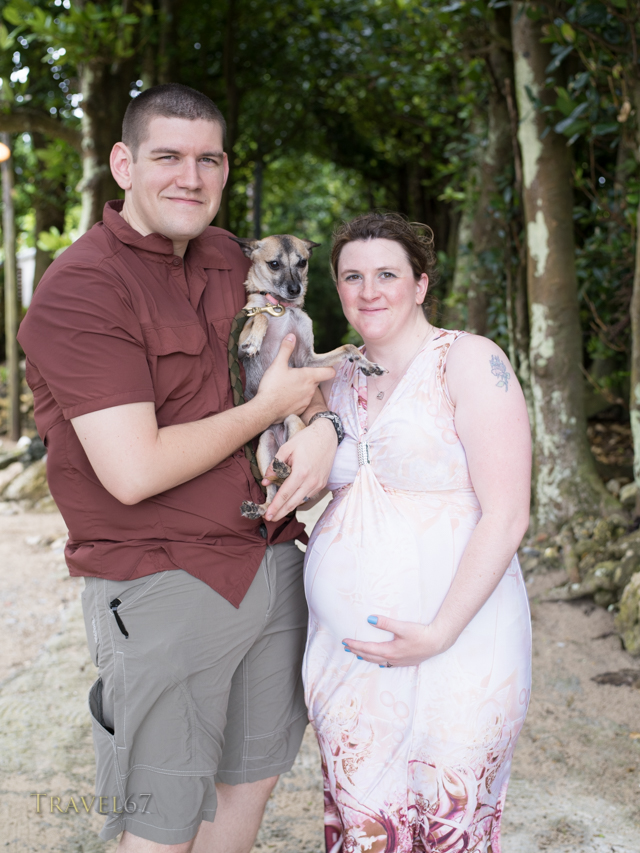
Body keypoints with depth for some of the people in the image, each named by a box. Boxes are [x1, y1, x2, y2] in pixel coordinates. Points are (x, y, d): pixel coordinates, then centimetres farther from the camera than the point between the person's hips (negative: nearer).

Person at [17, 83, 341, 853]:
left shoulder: (228, 261, 9)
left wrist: (322, 426, -6)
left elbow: (293, 371, 18)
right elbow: (134, 472, -24)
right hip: (164, 585, -7)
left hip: (271, 563, 8)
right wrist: (267, 406, -13)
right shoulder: (80, 289, -16)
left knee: (251, 777, 21)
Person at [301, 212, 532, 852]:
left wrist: (439, 633, -18)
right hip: (346, 649, 5)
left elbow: (506, 518, -13)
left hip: (454, 650, -5)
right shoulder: (338, 381, 11)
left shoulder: (470, 362, -7)